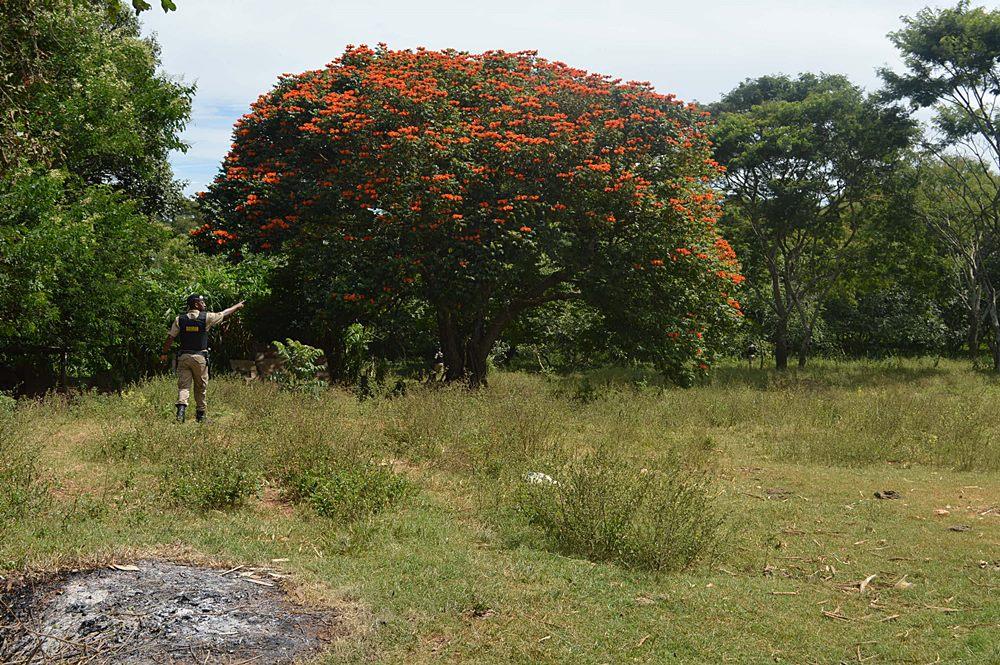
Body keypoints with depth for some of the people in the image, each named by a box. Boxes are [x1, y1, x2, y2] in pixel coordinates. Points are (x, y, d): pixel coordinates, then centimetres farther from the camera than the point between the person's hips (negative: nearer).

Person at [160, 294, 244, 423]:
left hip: (183, 356, 2)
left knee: (183, 386, 0)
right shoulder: (206, 317, -4)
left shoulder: (179, 319, 2)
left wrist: (164, 353, 11)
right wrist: (237, 306, 28)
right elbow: (224, 314, 11)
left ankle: (181, 408, -23)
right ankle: (200, 415, 18)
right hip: (199, 357, -2)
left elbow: (170, 338, 1)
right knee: (201, 387, 10)